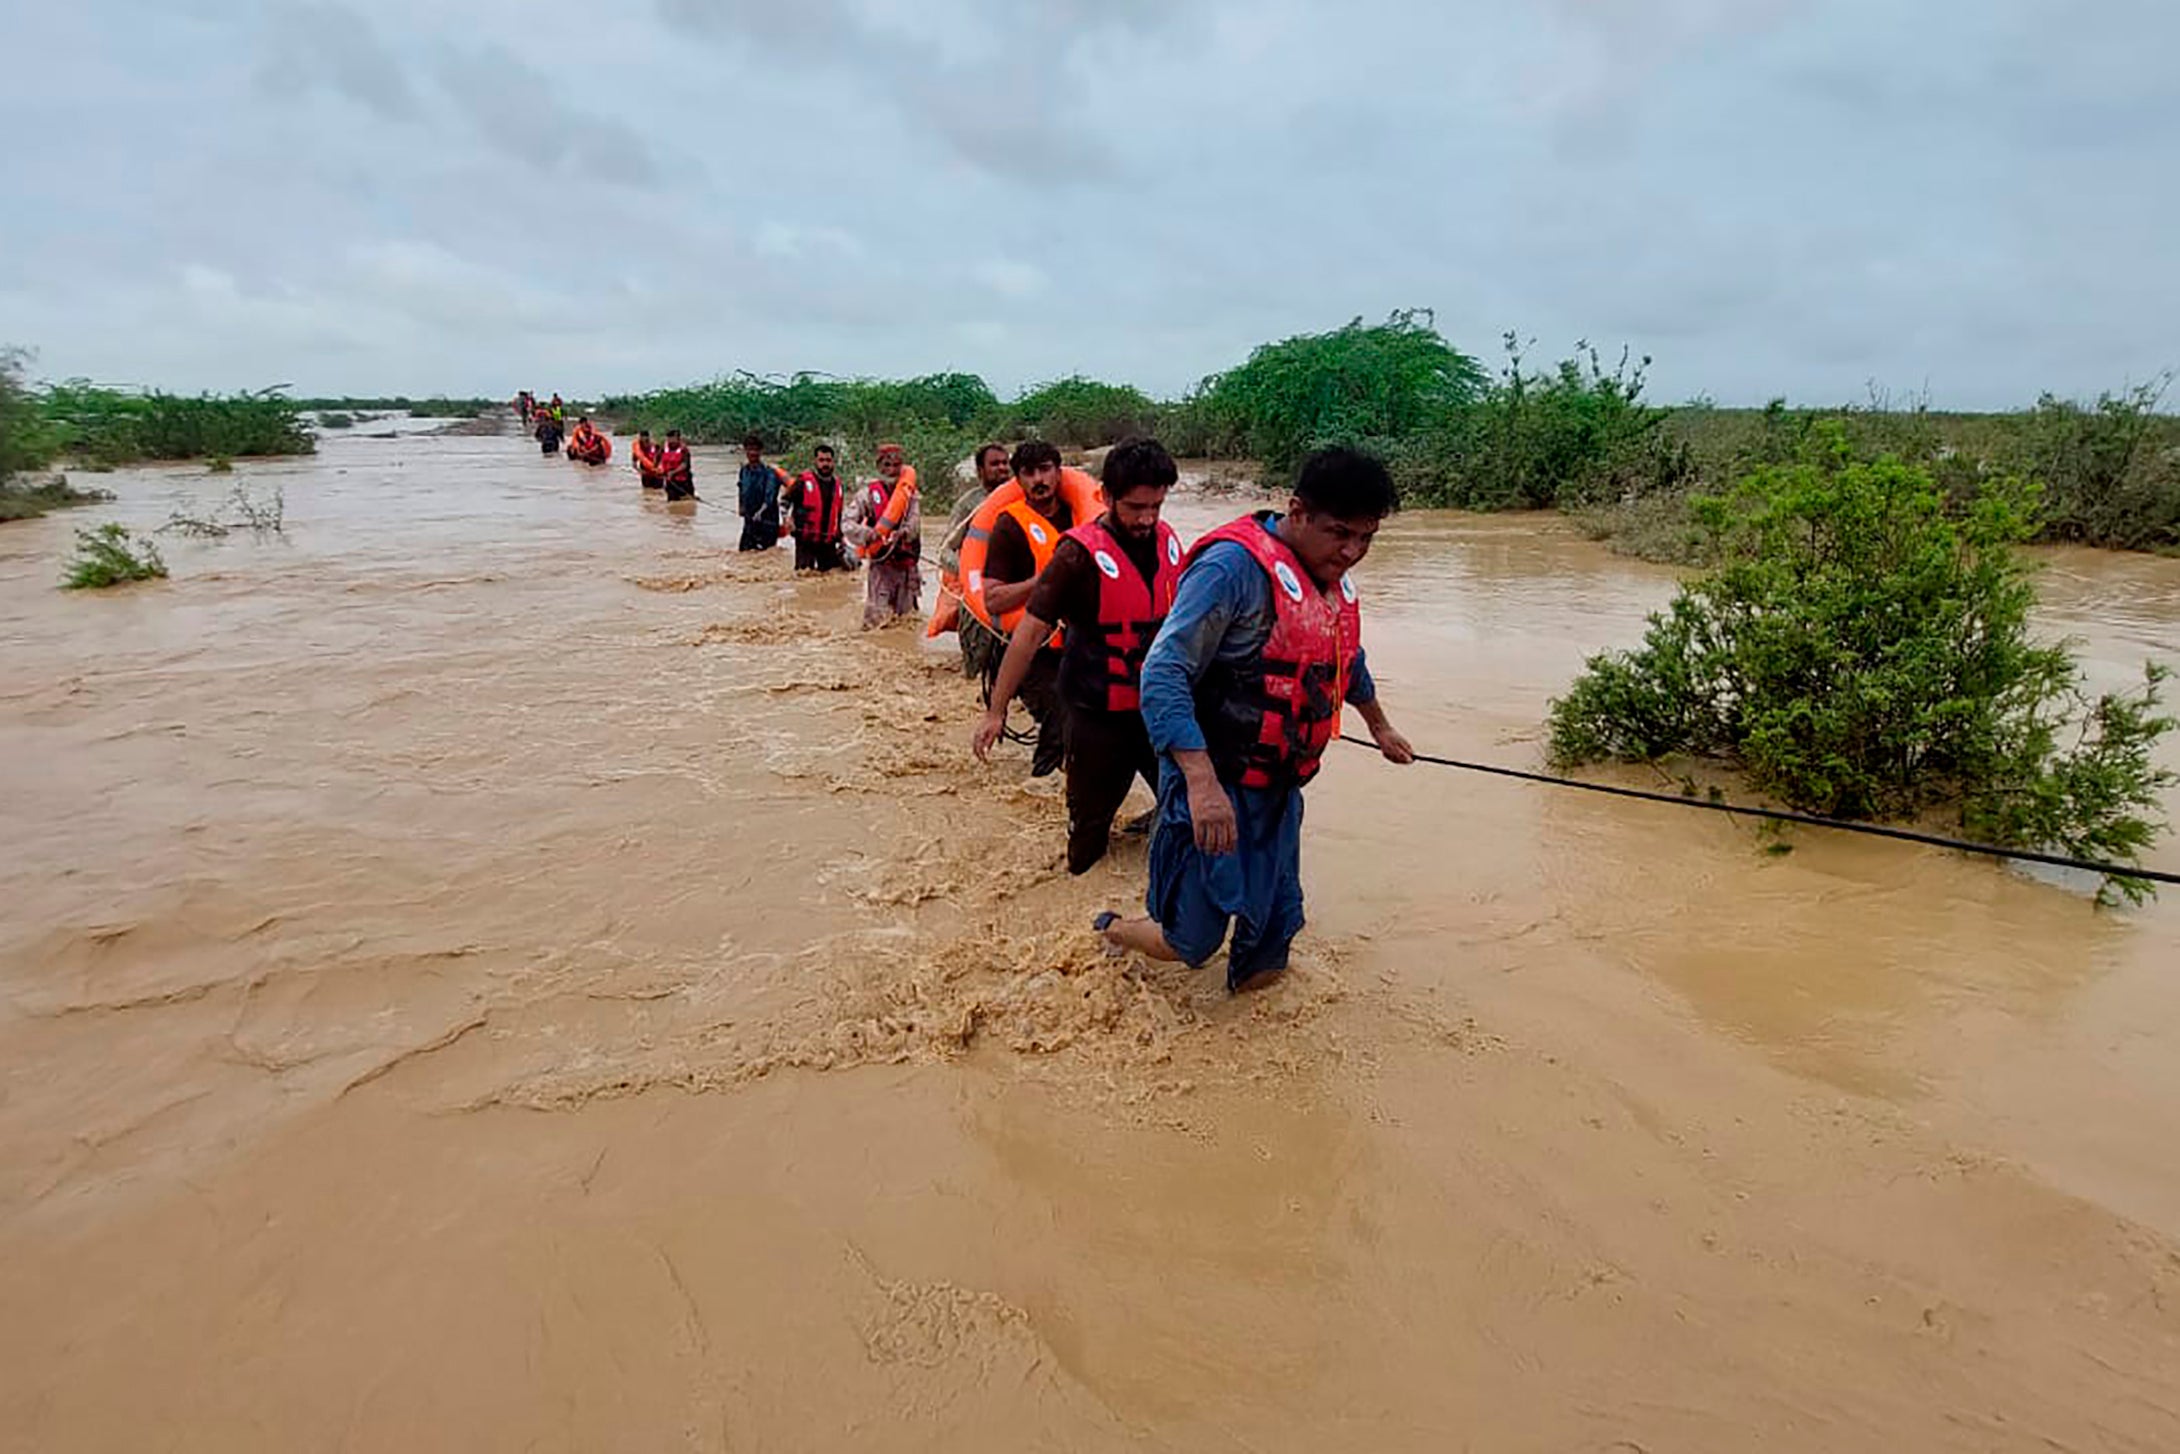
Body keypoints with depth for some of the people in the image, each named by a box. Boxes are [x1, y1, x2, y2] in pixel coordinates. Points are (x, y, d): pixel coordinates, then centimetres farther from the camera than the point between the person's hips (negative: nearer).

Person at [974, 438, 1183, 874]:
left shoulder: (1167, 540, 0)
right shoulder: (1080, 553, -17)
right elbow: (1032, 630, -16)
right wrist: (997, 709, -15)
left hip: (1159, 706, 5)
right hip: (1098, 713, -5)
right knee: (1090, 820, 8)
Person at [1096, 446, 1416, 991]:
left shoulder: (1333, 578, 8)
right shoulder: (1235, 567, -21)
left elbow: (1346, 661, 29)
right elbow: (1163, 675, -27)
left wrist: (1379, 727, 42)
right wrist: (1203, 783, -36)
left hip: (1279, 788, 8)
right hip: (1214, 787, -8)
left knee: (1273, 931, 16)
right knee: (1191, 940, 1)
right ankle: (1115, 931, 31)